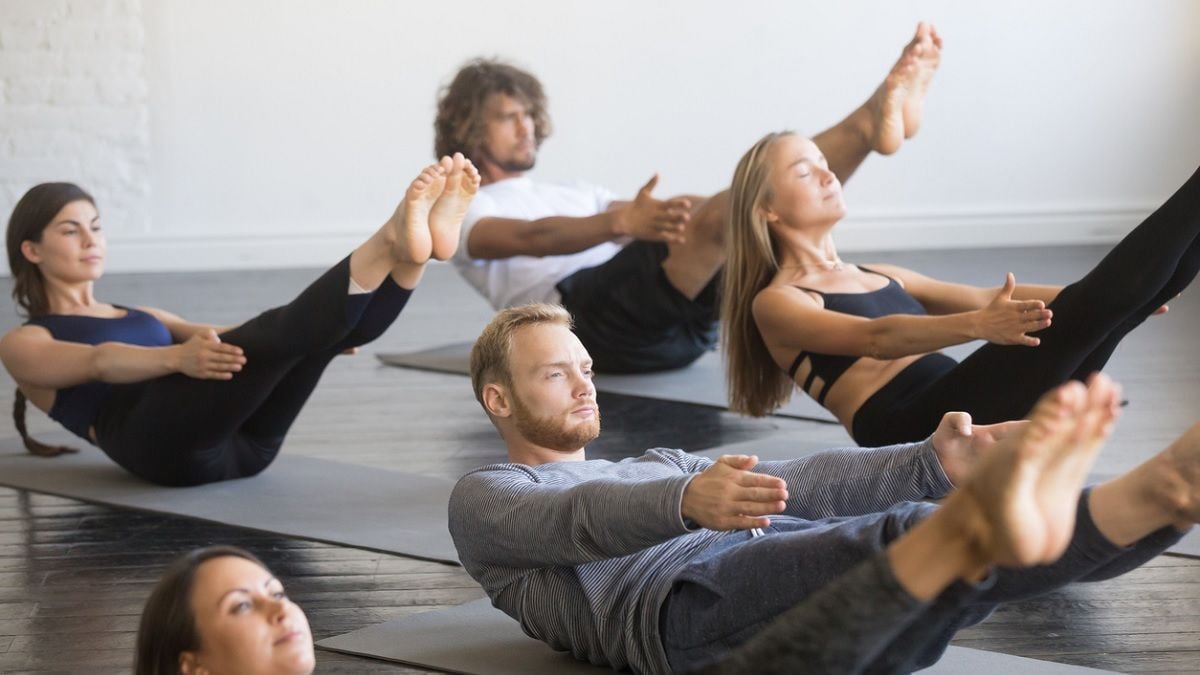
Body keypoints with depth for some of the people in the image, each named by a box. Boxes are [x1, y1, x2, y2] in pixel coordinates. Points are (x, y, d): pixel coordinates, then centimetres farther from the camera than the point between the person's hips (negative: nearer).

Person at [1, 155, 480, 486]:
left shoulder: (143, 317, 36)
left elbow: (213, 336, 18)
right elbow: (97, 362, -6)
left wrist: (325, 329, -3)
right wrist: (176, 357, -29)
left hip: (240, 438, 6)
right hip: (161, 438, -6)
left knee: (336, 327, -19)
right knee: (275, 335, -32)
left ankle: (403, 245, -47)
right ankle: (391, 245, -53)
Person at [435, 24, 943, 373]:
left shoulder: (574, 195, 37)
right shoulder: (462, 215, 13)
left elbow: (651, 219, 20)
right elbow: (533, 238, -11)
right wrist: (621, 222, -31)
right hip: (585, 313, -7)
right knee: (710, 218, -29)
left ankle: (872, 122, -37)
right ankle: (869, 126, -45)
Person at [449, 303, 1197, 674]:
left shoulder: (658, 467, 40)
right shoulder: (486, 498, 22)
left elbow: (799, 483, 20)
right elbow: (577, 522, -6)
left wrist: (931, 467, -1)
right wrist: (685, 504, -30)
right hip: (682, 602, -6)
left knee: (959, 559, -25)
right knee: (903, 533, -38)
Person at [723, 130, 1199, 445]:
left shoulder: (881, 277, 28)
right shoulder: (775, 304, 5)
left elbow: (987, 297, 19)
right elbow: (876, 339, -13)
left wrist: (1115, 293, 7)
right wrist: (978, 325, -31)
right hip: (913, 431, -7)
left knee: (1095, 304, -14)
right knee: (1075, 319, -22)